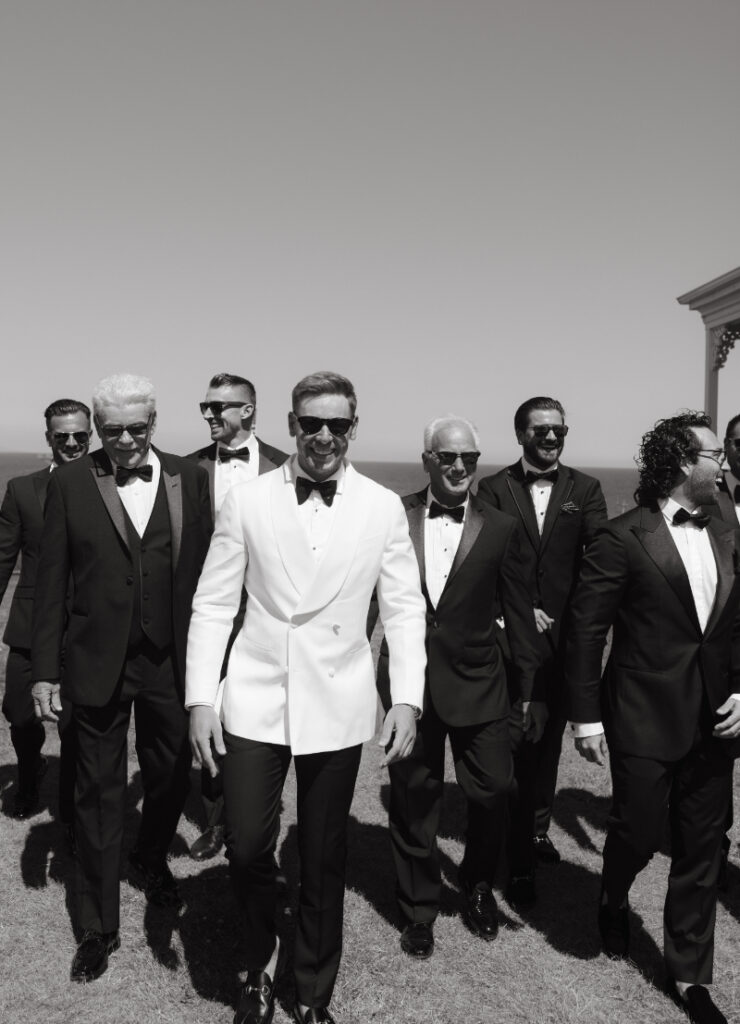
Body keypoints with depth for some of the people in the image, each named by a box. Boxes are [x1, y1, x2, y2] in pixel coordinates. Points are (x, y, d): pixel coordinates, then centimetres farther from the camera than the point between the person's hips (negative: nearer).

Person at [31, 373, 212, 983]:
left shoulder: (190, 479, -1)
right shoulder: (70, 483, -4)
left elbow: (209, 567, 1)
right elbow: (51, 584, -2)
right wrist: (44, 670, -3)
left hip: (172, 662, 2)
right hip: (97, 666, -1)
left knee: (171, 779, 18)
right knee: (99, 794, 10)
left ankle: (151, 860, 50)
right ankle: (99, 927, 27)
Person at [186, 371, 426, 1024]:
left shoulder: (384, 508, -1)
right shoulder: (247, 502, -2)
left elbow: (404, 608, 1)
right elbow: (214, 604, 0)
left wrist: (408, 698, -7)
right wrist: (201, 698, -5)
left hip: (338, 706, 0)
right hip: (255, 700, 0)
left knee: (324, 859, 11)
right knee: (247, 848, -1)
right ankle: (261, 962, 31)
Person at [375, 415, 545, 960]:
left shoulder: (501, 528, -2)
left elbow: (519, 614, 2)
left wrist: (530, 689, 3)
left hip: (477, 683, 0)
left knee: (493, 791, 5)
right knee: (413, 798, 11)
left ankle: (479, 885, 36)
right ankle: (420, 909, 32)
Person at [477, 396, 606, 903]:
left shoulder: (585, 489, 3)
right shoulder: (494, 488, 0)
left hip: (564, 637, 2)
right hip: (510, 638, -2)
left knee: (549, 741, 17)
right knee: (515, 747, 0)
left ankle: (537, 830, 37)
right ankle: (520, 864, 10)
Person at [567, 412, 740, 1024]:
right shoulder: (623, 537, -11)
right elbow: (586, 630, -10)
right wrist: (586, 715, -11)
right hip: (644, 718, -5)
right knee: (640, 831, 6)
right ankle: (613, 901, 41)